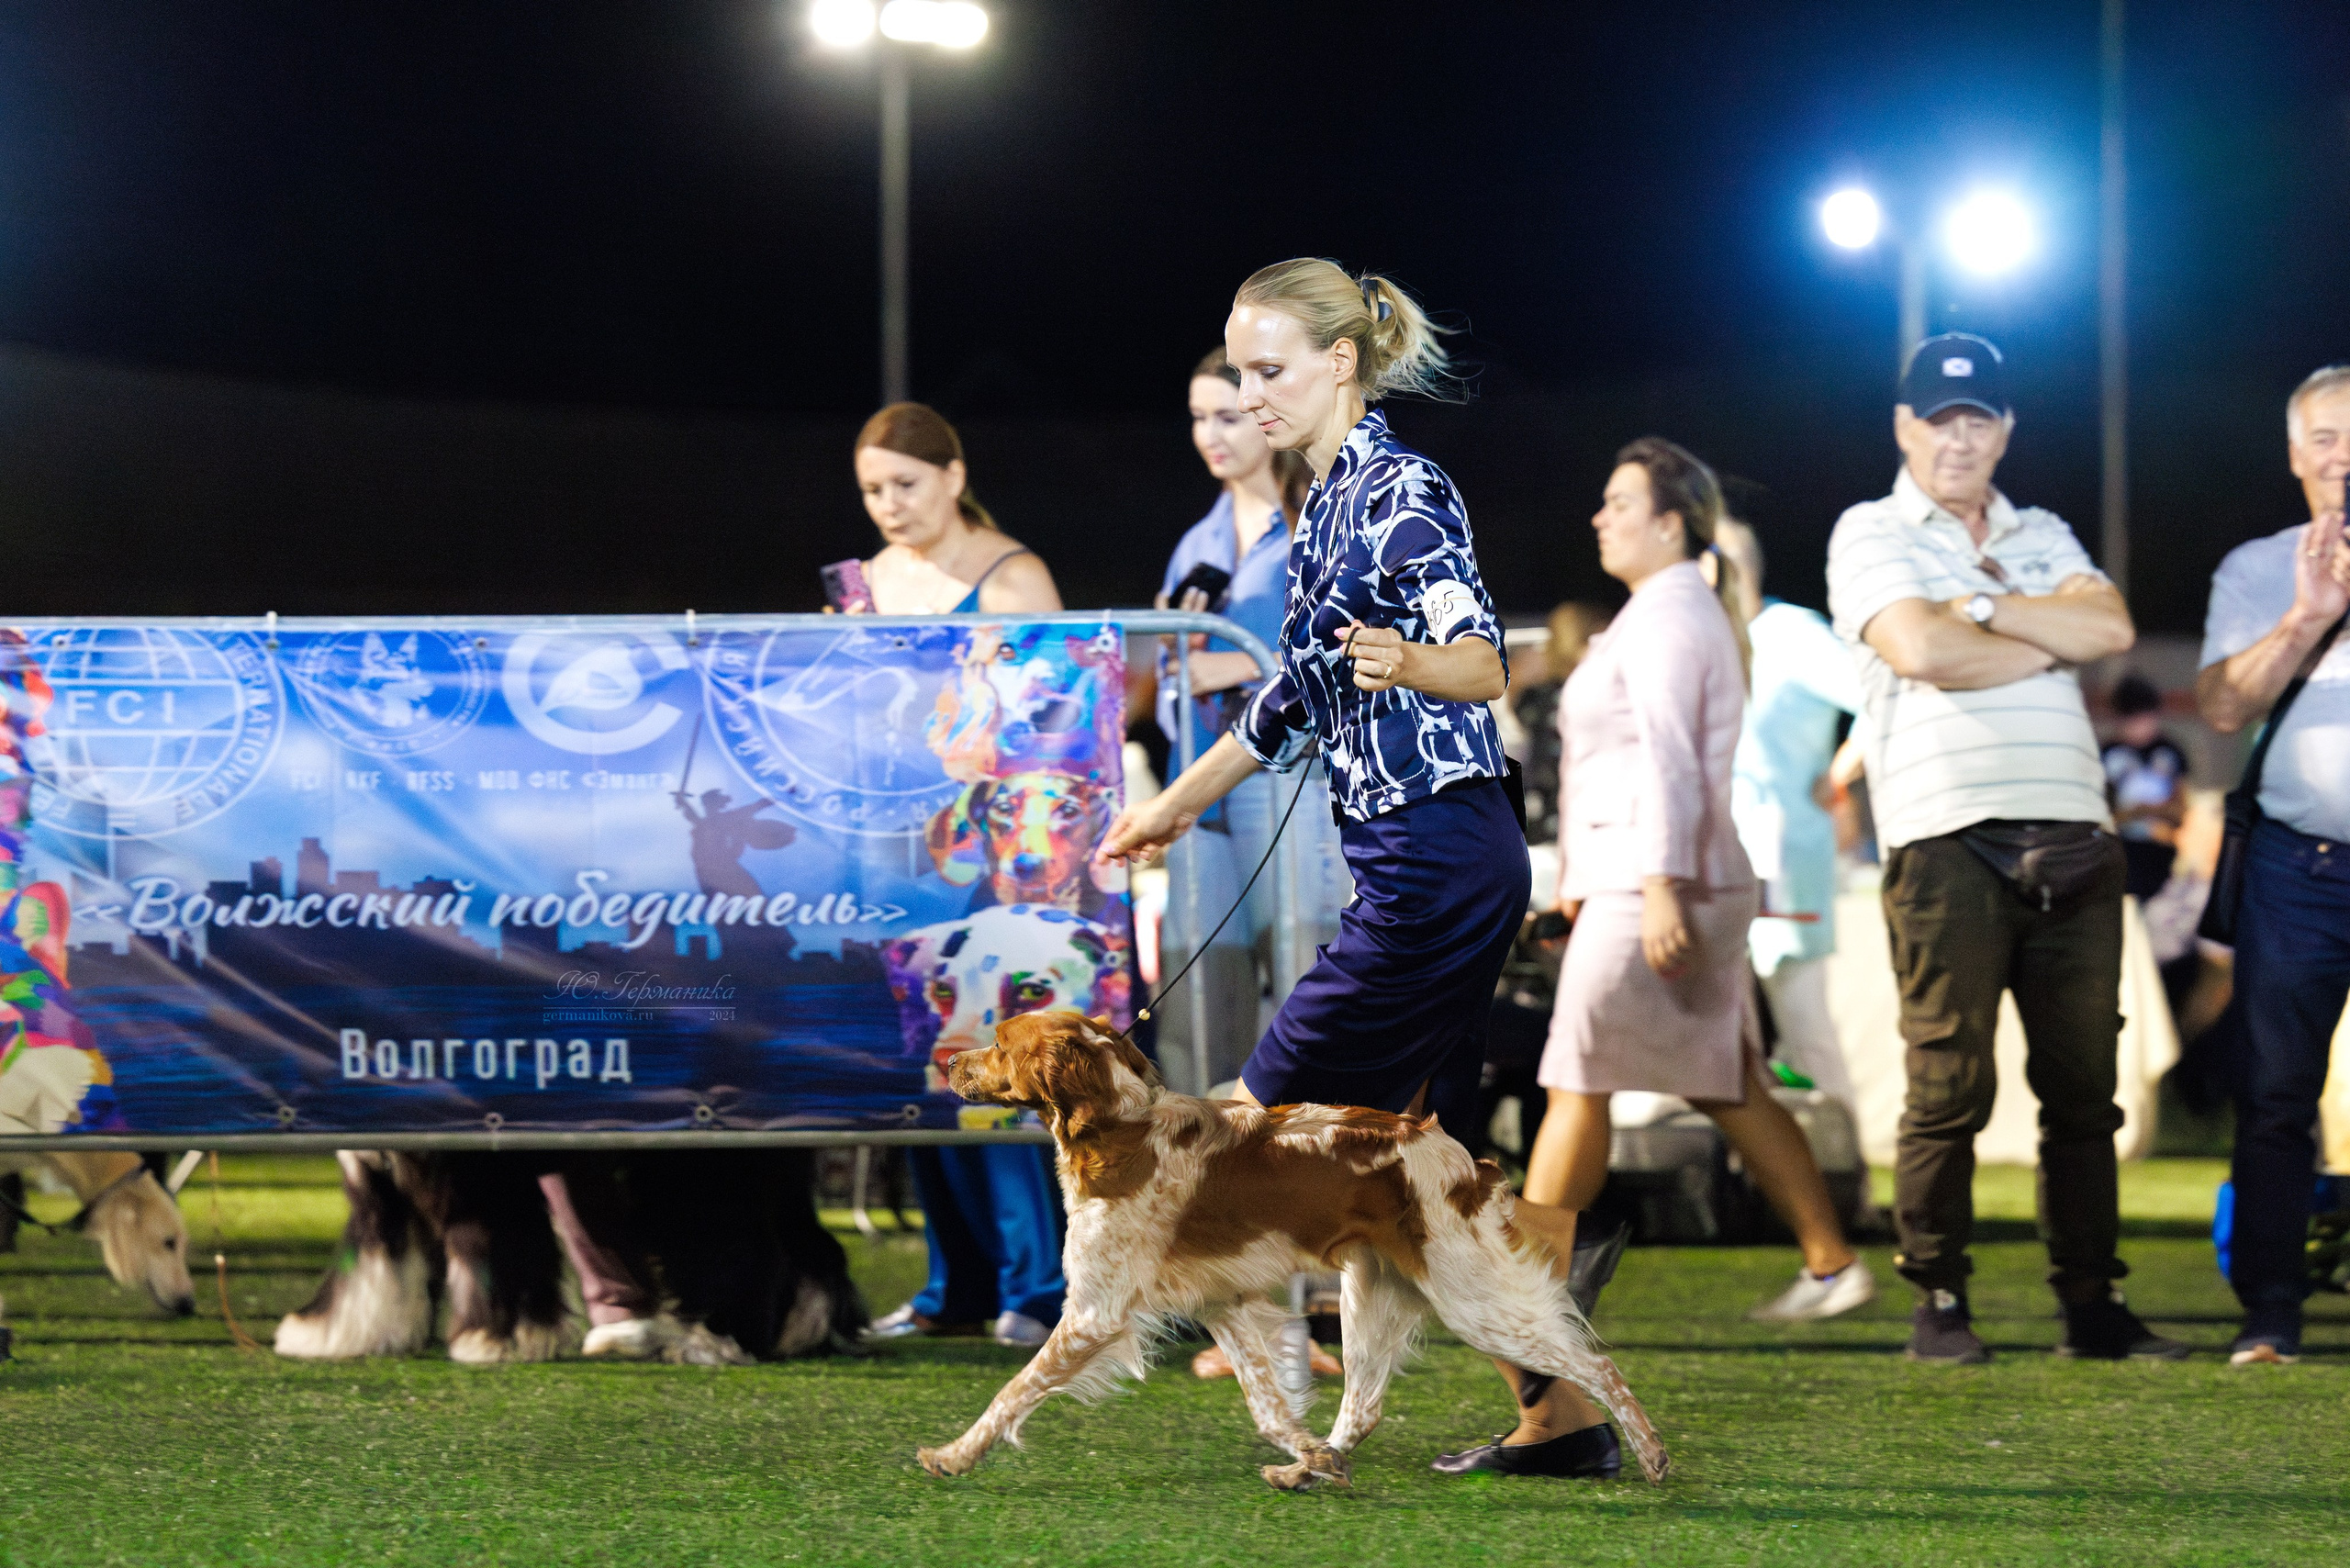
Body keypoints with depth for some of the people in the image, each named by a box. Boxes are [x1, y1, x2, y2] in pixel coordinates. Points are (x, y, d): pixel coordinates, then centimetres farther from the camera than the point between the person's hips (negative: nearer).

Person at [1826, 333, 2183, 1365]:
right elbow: (1919, 650, -12)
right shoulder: (1873, 535, 6)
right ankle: (1938, 1307, 1)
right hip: (1949, 842, -5)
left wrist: (1982, 604, -5)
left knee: (2083, 1087, 4)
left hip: (2072, 841, 5)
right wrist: (2052, 639, 0)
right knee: (1950, 1087, -7)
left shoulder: (2043, 539, 21)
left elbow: (2111, 629, 2)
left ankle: (2094, 1305, 8)